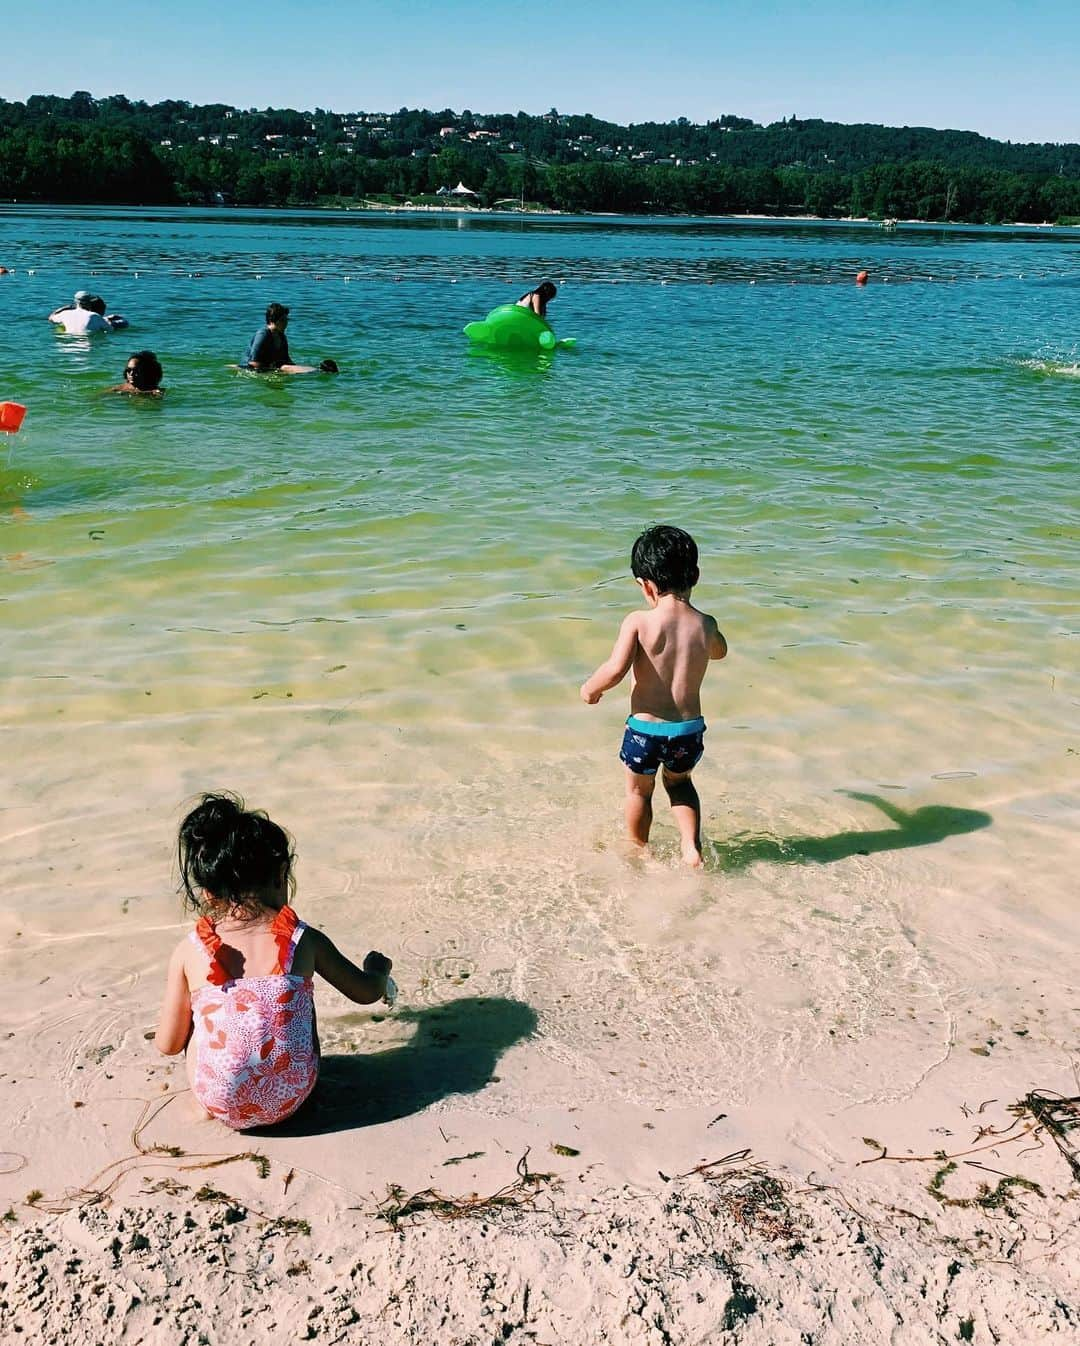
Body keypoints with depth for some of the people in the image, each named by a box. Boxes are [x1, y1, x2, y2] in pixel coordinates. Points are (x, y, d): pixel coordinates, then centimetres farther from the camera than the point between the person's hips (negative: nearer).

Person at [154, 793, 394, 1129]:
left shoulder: (188, 953, -8)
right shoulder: (304, 940, -7)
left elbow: (168, 1045, 0)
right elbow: (366, 992, 8)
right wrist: (378, 969, 32)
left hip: (221, 1105, 0)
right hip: (291, 1098, 1)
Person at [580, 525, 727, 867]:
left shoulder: (638, 622, -17)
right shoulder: (706, 624, -5)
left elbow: (615, 670, -26)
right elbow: (719, 651, 18)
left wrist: (589, 688, -7)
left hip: (645, 727, -3)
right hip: (690, 728, 3)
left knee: (639, 790, 25)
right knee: (679, 782, 32)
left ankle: (639, 852, 44)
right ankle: (692, 847, 20)